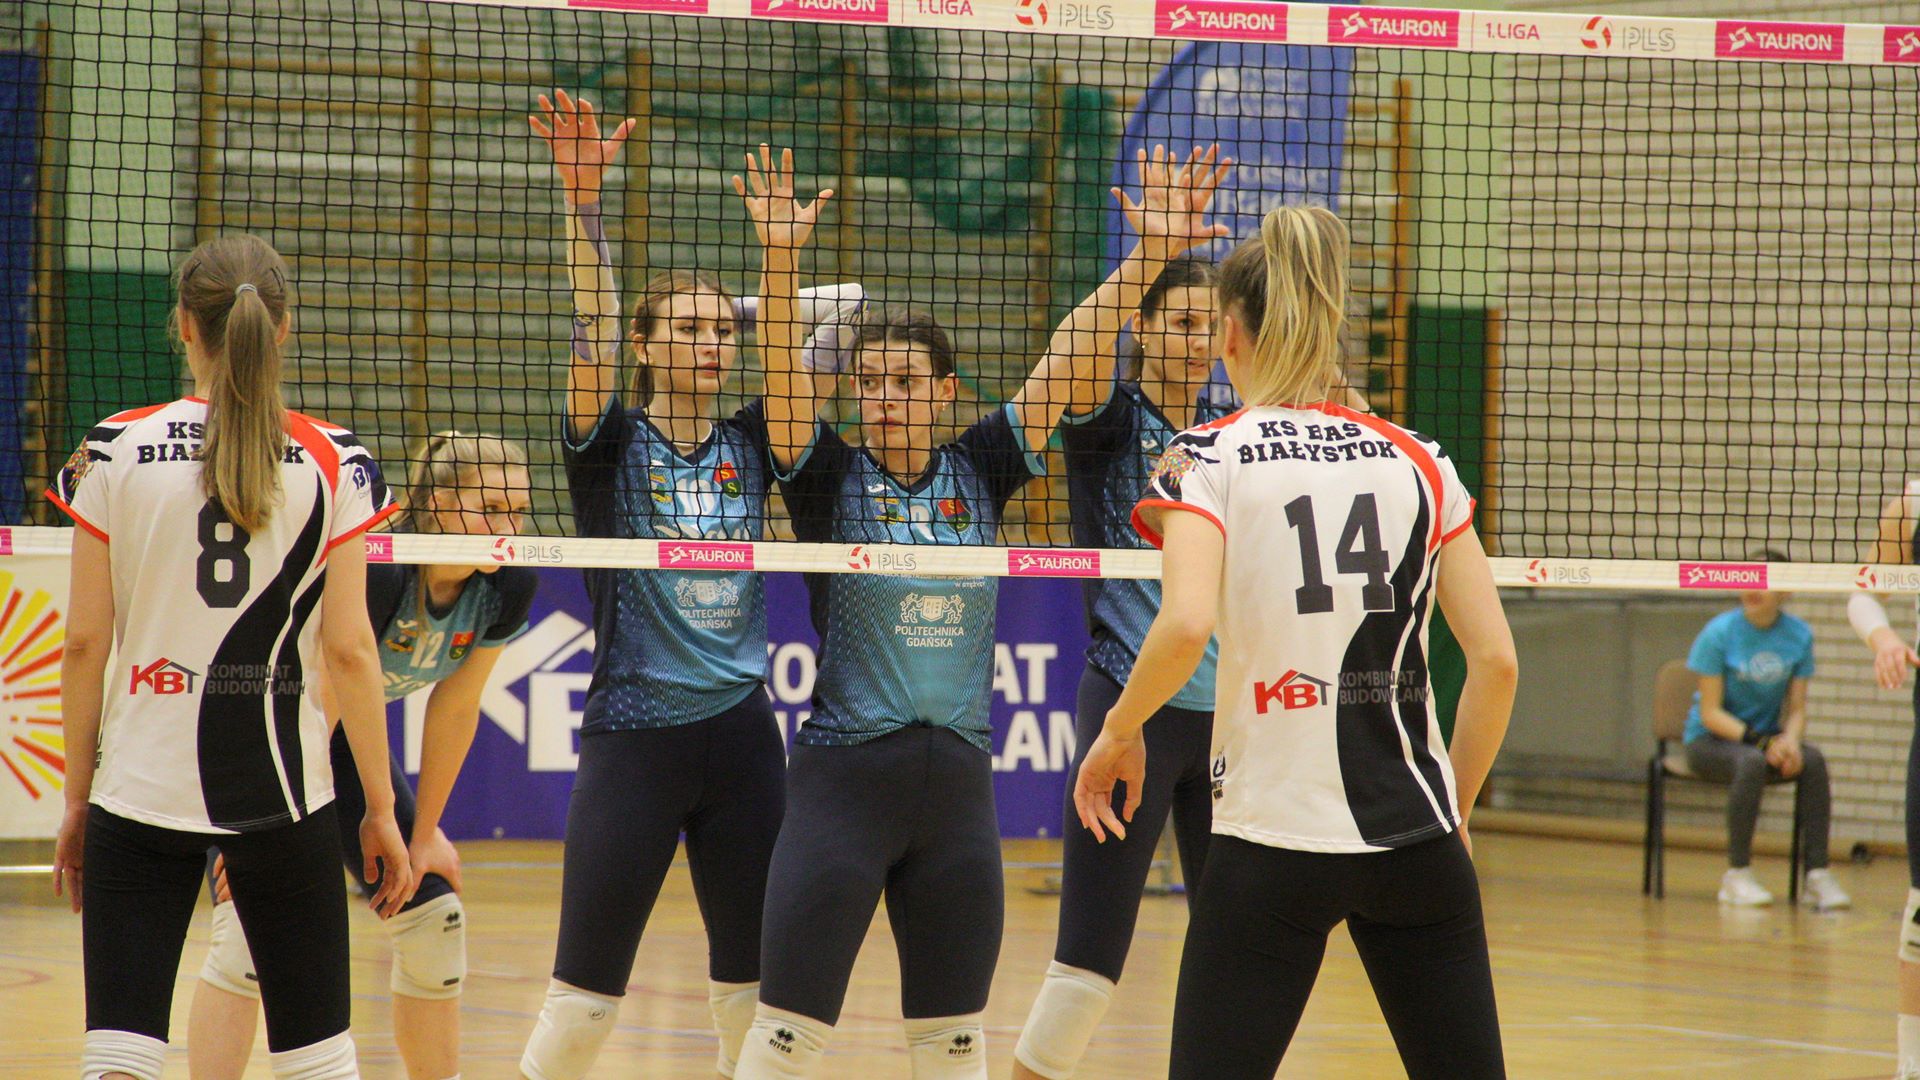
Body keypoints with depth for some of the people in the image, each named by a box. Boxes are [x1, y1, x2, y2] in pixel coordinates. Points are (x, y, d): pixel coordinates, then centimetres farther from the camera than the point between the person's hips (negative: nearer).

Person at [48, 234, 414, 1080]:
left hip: (140, 787, 0)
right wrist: (381, 808, 4)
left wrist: (77, 797, 9)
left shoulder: (115, 452, -1)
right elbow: (348, 648, -4)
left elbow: (85, 642, 0)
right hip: (282, 788, 0)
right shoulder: (334, 463, -2)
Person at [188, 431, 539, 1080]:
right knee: (250, 931, -20)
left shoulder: (507, 589, -15)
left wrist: (424, 833, 3)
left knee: (435, 918, 4)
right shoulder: (374, 571, -34)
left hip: (347, 735, 7)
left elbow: (454, 709, -2)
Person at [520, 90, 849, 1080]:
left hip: (742, 735, 4)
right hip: (633, 735, -4)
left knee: (754, 981, 9)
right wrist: (582, 200, -28)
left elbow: (794, 370, -10)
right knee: (586, 990, -2)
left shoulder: (749, 447, 7)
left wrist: (781, 256, -25)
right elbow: (591, 331, -15)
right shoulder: (611, 442, -1)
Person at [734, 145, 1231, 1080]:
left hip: (958, 786, 4)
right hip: (845, 779, -4)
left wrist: (1147, 257, -9)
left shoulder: (979, 474, 6)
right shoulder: (829, 478, -1)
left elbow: (1069, 363, 0)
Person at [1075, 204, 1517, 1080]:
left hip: (1271, 838, -3)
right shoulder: (1417, 462, 8)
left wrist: (1119, 730, -2)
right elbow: (1496, 659, 3)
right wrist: (1455, 807, 14)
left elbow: (1186, 624, -19)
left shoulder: (1205, 457, -1)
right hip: (1415, 838, 3)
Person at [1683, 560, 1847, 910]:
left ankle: (1818, 874, -26)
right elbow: (1710, 713, -14)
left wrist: (1789, 740, -22)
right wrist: (1761, 742, -26)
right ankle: (1737, 875, -27)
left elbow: (1796, 709, 1)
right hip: (1708, 740, -4)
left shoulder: (1799, 635, -2)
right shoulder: (1719, 633, -12)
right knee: (1752, 763, -37)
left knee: (1813, 760, -28)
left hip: (1765, 737, 4)